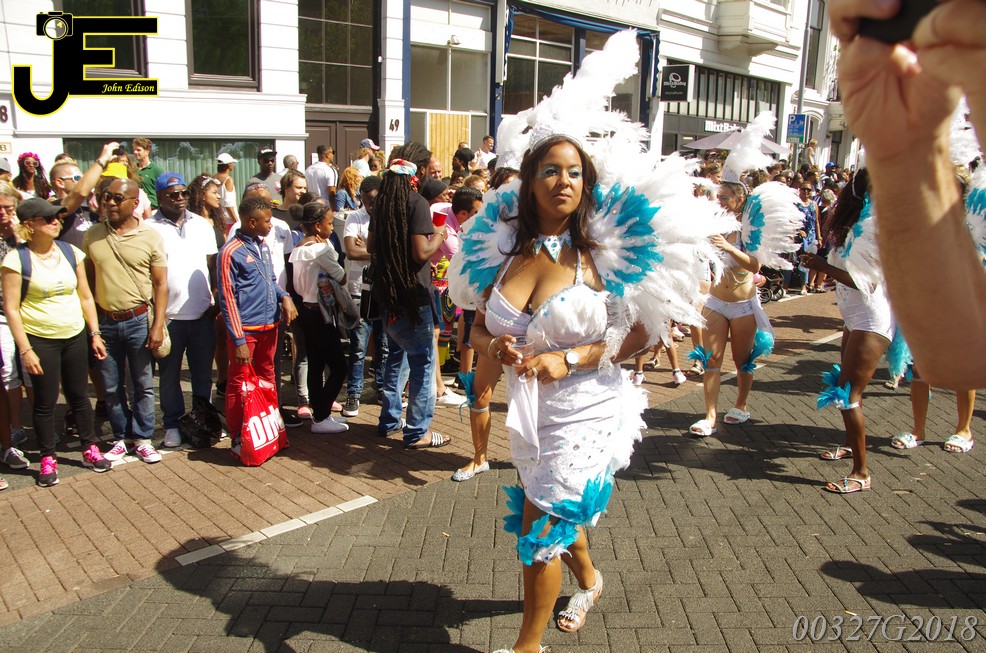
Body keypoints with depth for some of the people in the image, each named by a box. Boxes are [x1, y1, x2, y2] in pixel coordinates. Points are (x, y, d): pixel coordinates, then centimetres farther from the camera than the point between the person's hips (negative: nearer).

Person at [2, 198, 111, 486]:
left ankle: (89, 449, 28)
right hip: (40, 340, -4)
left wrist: (95, 334, 7)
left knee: (79, 395, 14)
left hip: (75, 336, 4)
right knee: (45, 402, 6)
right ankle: (47, 459, 21)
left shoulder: (71, 252, 3)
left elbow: (85, 296, 9)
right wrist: (25, 350, -12)